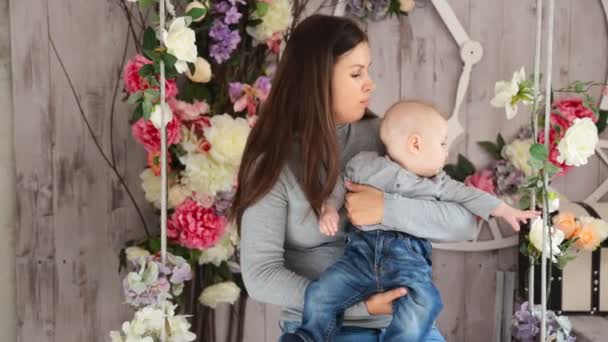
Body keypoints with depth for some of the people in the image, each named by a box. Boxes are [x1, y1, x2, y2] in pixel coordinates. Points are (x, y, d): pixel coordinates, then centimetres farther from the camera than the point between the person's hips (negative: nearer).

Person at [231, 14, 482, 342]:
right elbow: (260, 275, -11)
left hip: (403, 316, 3)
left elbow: (463, 223, -4)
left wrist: (388, 209, -20)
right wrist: (358, 306, -16)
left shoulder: (383, 139, 0)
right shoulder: (275, 163, -7)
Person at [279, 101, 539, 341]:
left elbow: (467, 195, 21)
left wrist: (506, 210, 16)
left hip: (408, 255, 1)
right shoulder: (364, 164, 12)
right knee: (320, 292, -13)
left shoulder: (436, 183, 20)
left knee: (423, 302, -29)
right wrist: (329, 210, 0)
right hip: (363, 250, -1)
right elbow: (338, 187, 18)